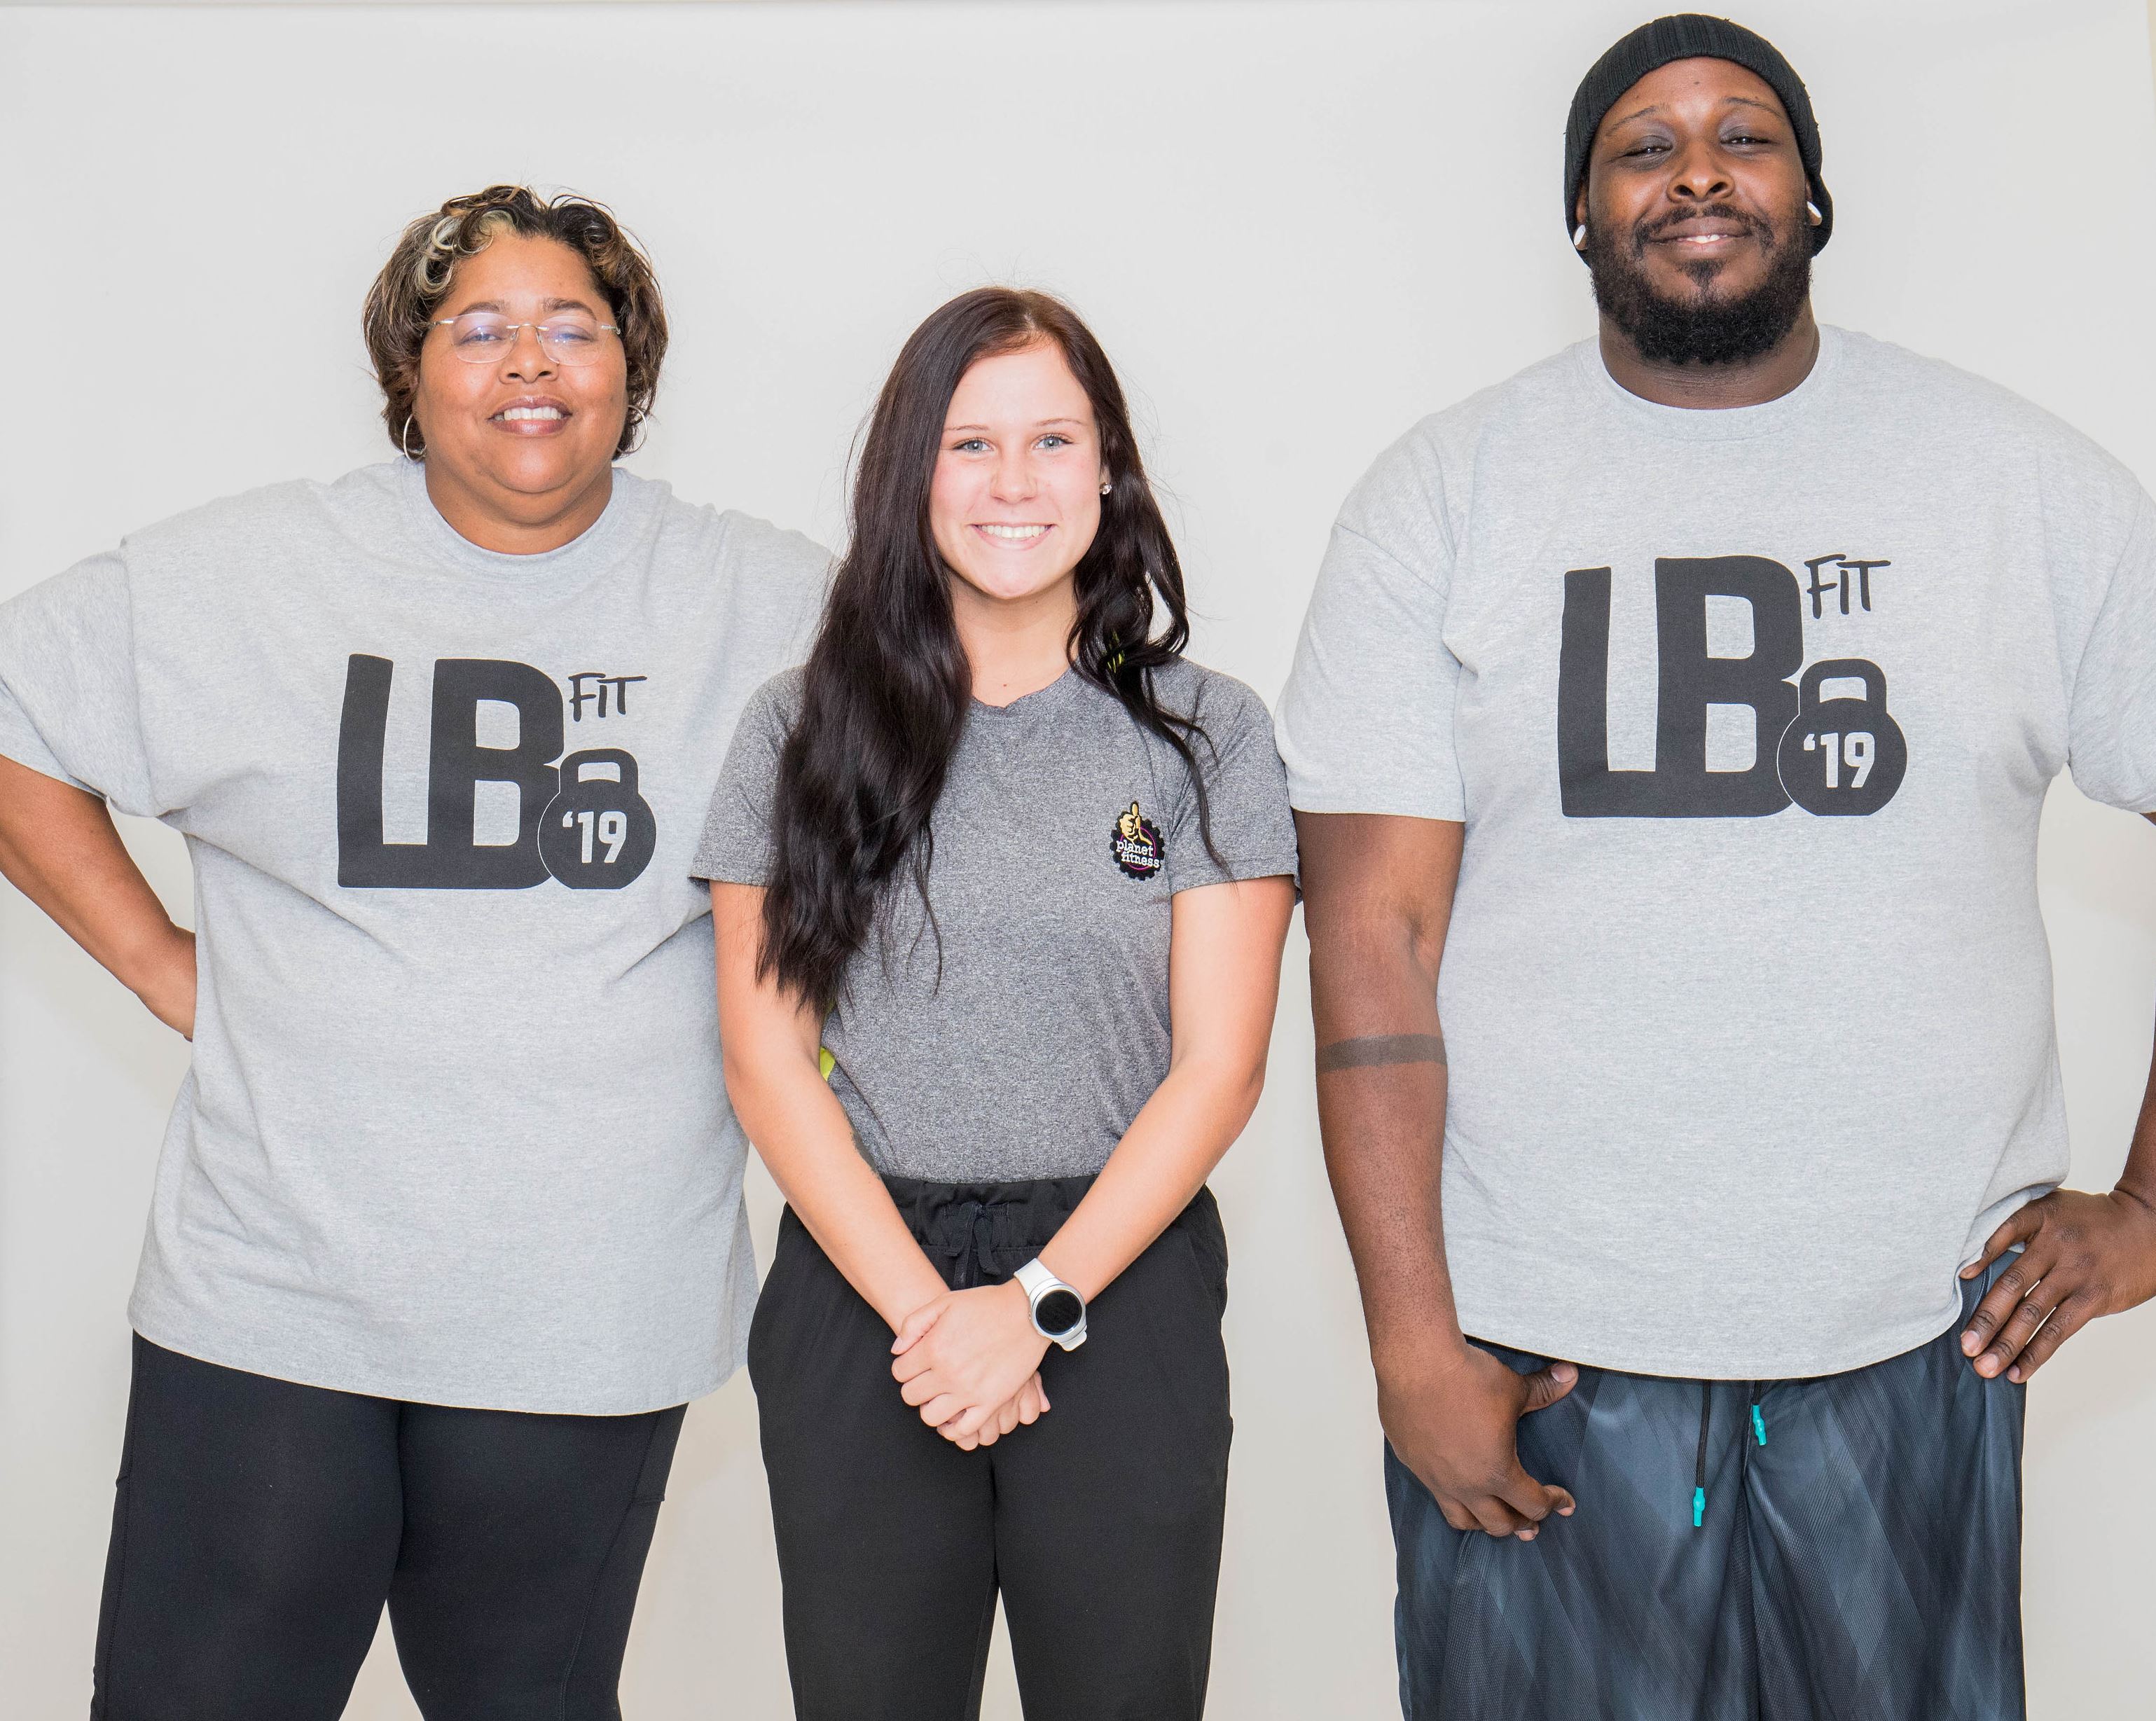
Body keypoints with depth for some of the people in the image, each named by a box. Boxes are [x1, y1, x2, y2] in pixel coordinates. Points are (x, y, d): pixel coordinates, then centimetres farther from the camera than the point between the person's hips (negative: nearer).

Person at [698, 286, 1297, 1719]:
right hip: (859, 1296, 1)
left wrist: (1038, 1303, -10)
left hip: (1122, 1291, 0)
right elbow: (767, 1059, 1)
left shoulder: (1208, 734, 3)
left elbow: (1216, 1072, -2)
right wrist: (923, 1308, -8)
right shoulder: (805, 728, 5)